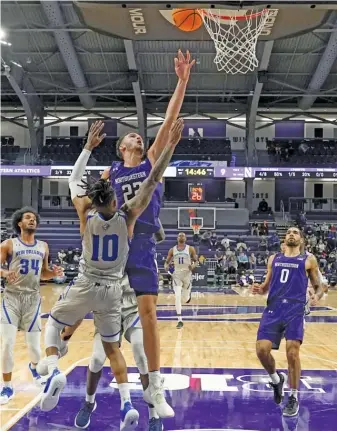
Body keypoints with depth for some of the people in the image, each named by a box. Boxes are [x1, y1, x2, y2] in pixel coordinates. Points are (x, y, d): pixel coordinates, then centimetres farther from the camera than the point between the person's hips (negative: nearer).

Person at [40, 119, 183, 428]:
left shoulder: (86, 214, -11)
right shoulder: (128, 216, -12)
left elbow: (74, 180, 4)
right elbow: (153, 181, -13)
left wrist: (89, 146, 3)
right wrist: (171, 145, -15)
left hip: (85, 287, -1)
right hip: (112, 290, 1)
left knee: (53, 323, 22)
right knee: (112, 347, 15)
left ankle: (54, 371, -4)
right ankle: (127, 404, 2)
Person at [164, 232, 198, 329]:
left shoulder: (190, 249, -2)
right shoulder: (172, 250, 3)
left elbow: (196, 261, 3)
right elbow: (167, 261, 9)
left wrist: (193, 266, -20)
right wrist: (166, 266, -14)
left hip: (187, 274, 0)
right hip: (177, 275, 0)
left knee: (185, 299, 8)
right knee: (177, 297, -16)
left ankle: (189, 294, 48)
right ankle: (180, 321, -10)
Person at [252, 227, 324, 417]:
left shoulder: (309, 260, 8)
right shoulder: (274, 259, 17)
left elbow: (318, 287, 10)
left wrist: (317, 295, -13)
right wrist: (260, 289, -1)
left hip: (295, 310, -3)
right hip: (273, 309, 3)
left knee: (292, 351, -14)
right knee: (262, 349, -10)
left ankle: (294, 398, 6)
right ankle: (277, 379, 22)